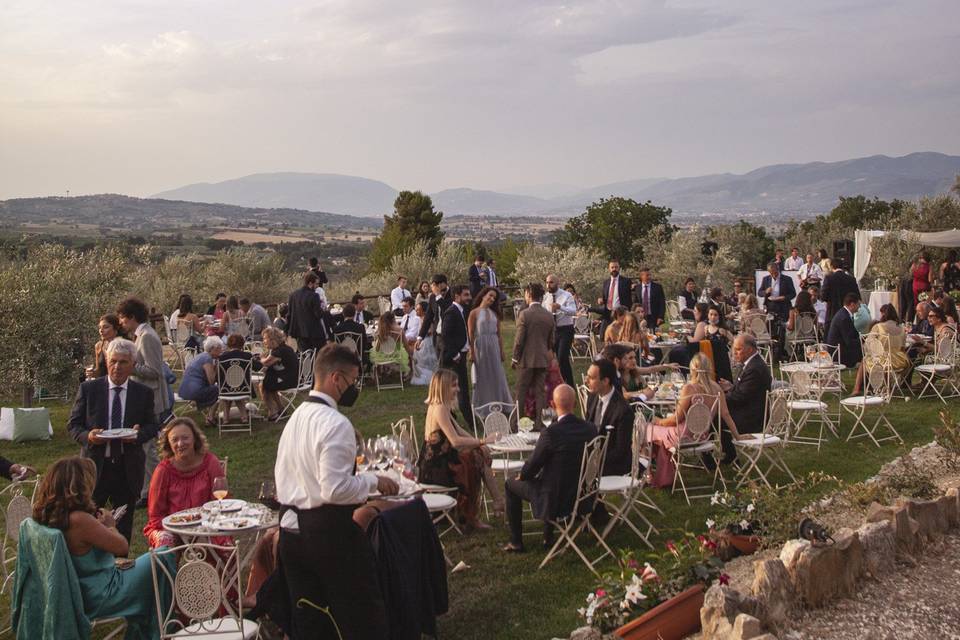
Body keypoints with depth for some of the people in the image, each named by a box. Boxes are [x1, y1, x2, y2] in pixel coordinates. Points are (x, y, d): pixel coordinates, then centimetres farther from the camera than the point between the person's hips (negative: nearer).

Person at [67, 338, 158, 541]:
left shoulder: (144, 393, 3)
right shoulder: (88, 389, 1)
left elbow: (152, 427, 9)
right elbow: (73, 425, 4)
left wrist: (138, 435, -13)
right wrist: (87, 436, -17)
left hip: (128, 469, 1)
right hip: (95, 465, -1)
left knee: (123, 528, 9)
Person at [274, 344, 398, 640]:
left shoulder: (296, 417, 10)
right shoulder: (335, 424, -17)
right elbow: (336, 489, -23)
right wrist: (373, 481, -9)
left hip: (291, 527, 9)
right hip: (331, 531, -9)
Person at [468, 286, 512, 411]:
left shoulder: (494, 313, 10)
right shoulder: (474, 313, -4)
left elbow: (499, 334, 12)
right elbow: (470, 334, -7)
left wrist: (501, 351, 8)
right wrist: (472, 353, -13)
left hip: (494, 348, 4)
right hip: (480, 347, -4)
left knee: (497, 376, 6)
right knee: (482, 378, 3)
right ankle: (481, 407, 10)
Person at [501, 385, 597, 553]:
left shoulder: (550, 433, -27)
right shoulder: (590, 429, -8)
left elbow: (531, 467, -14)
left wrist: (522, 476, 9)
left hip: (555, 501, -6)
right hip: (582, 495, 6)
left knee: (511, 484, 18)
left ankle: (516, 542, 23)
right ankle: (548, 537, 38)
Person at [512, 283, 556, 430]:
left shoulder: (524, 314, -15)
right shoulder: (549, 315, 2)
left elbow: (519, 339, -13)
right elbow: (552, 340, 8)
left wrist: (514, 358, -3)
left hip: (526, 359, -4)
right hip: (543, 359, 5)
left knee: (521, 392, 6)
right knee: (540, 392, 10)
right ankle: (539, 422, 11)